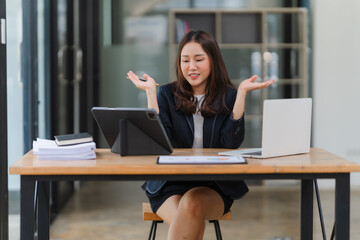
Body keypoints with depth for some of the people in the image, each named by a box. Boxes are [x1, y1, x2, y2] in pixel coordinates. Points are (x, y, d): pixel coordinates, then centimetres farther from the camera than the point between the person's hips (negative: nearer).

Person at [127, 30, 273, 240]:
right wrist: (150, 92, -7)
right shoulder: (167, 94, 7)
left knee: (191, 203, -33)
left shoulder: (228, 96, 5)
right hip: (170, 185, 0)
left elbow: (232, 142, -9)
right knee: (189, 222, -30)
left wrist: (242, 93, -11)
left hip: (214, 185, 0)